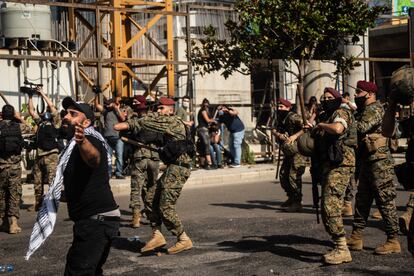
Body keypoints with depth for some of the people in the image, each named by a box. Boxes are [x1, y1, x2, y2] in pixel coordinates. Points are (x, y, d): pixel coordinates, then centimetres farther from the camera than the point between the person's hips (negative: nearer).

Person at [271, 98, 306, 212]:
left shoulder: (293, 117, -15)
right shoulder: (280, 119, 13)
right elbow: (274, 129, 1)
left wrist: (295, 136, -35)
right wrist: (279, 135, -20)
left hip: (297, 151, -10)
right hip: (288, 153, 10)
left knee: (294, 177, -13)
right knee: (283, 176, 14)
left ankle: (297, 202, -7)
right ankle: (291, 198, 29)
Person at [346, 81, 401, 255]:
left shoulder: (375, 109, -12)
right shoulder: (366, 111, 19)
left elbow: (362, 127, -27)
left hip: (379, 163, -10)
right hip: (367, 163, 10)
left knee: (385, 201, -6)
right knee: (362, 200, 13)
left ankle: (393, 241, -1)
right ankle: (356, 238, 19)